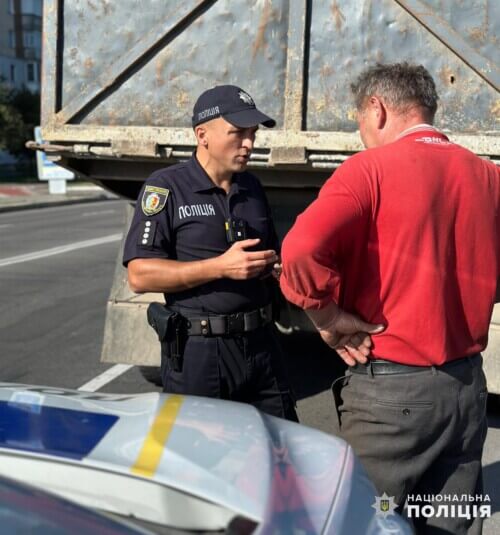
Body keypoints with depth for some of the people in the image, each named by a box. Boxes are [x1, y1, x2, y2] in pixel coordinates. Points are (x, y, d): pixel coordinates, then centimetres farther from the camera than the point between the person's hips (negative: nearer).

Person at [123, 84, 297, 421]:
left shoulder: (252, 187, 12)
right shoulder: (167, 187, -6)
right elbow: (140, 275, -14)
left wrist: (281, 269, 2)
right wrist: (220, 267, -20)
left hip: (261, 344, 6)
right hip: (197, 351, -5)